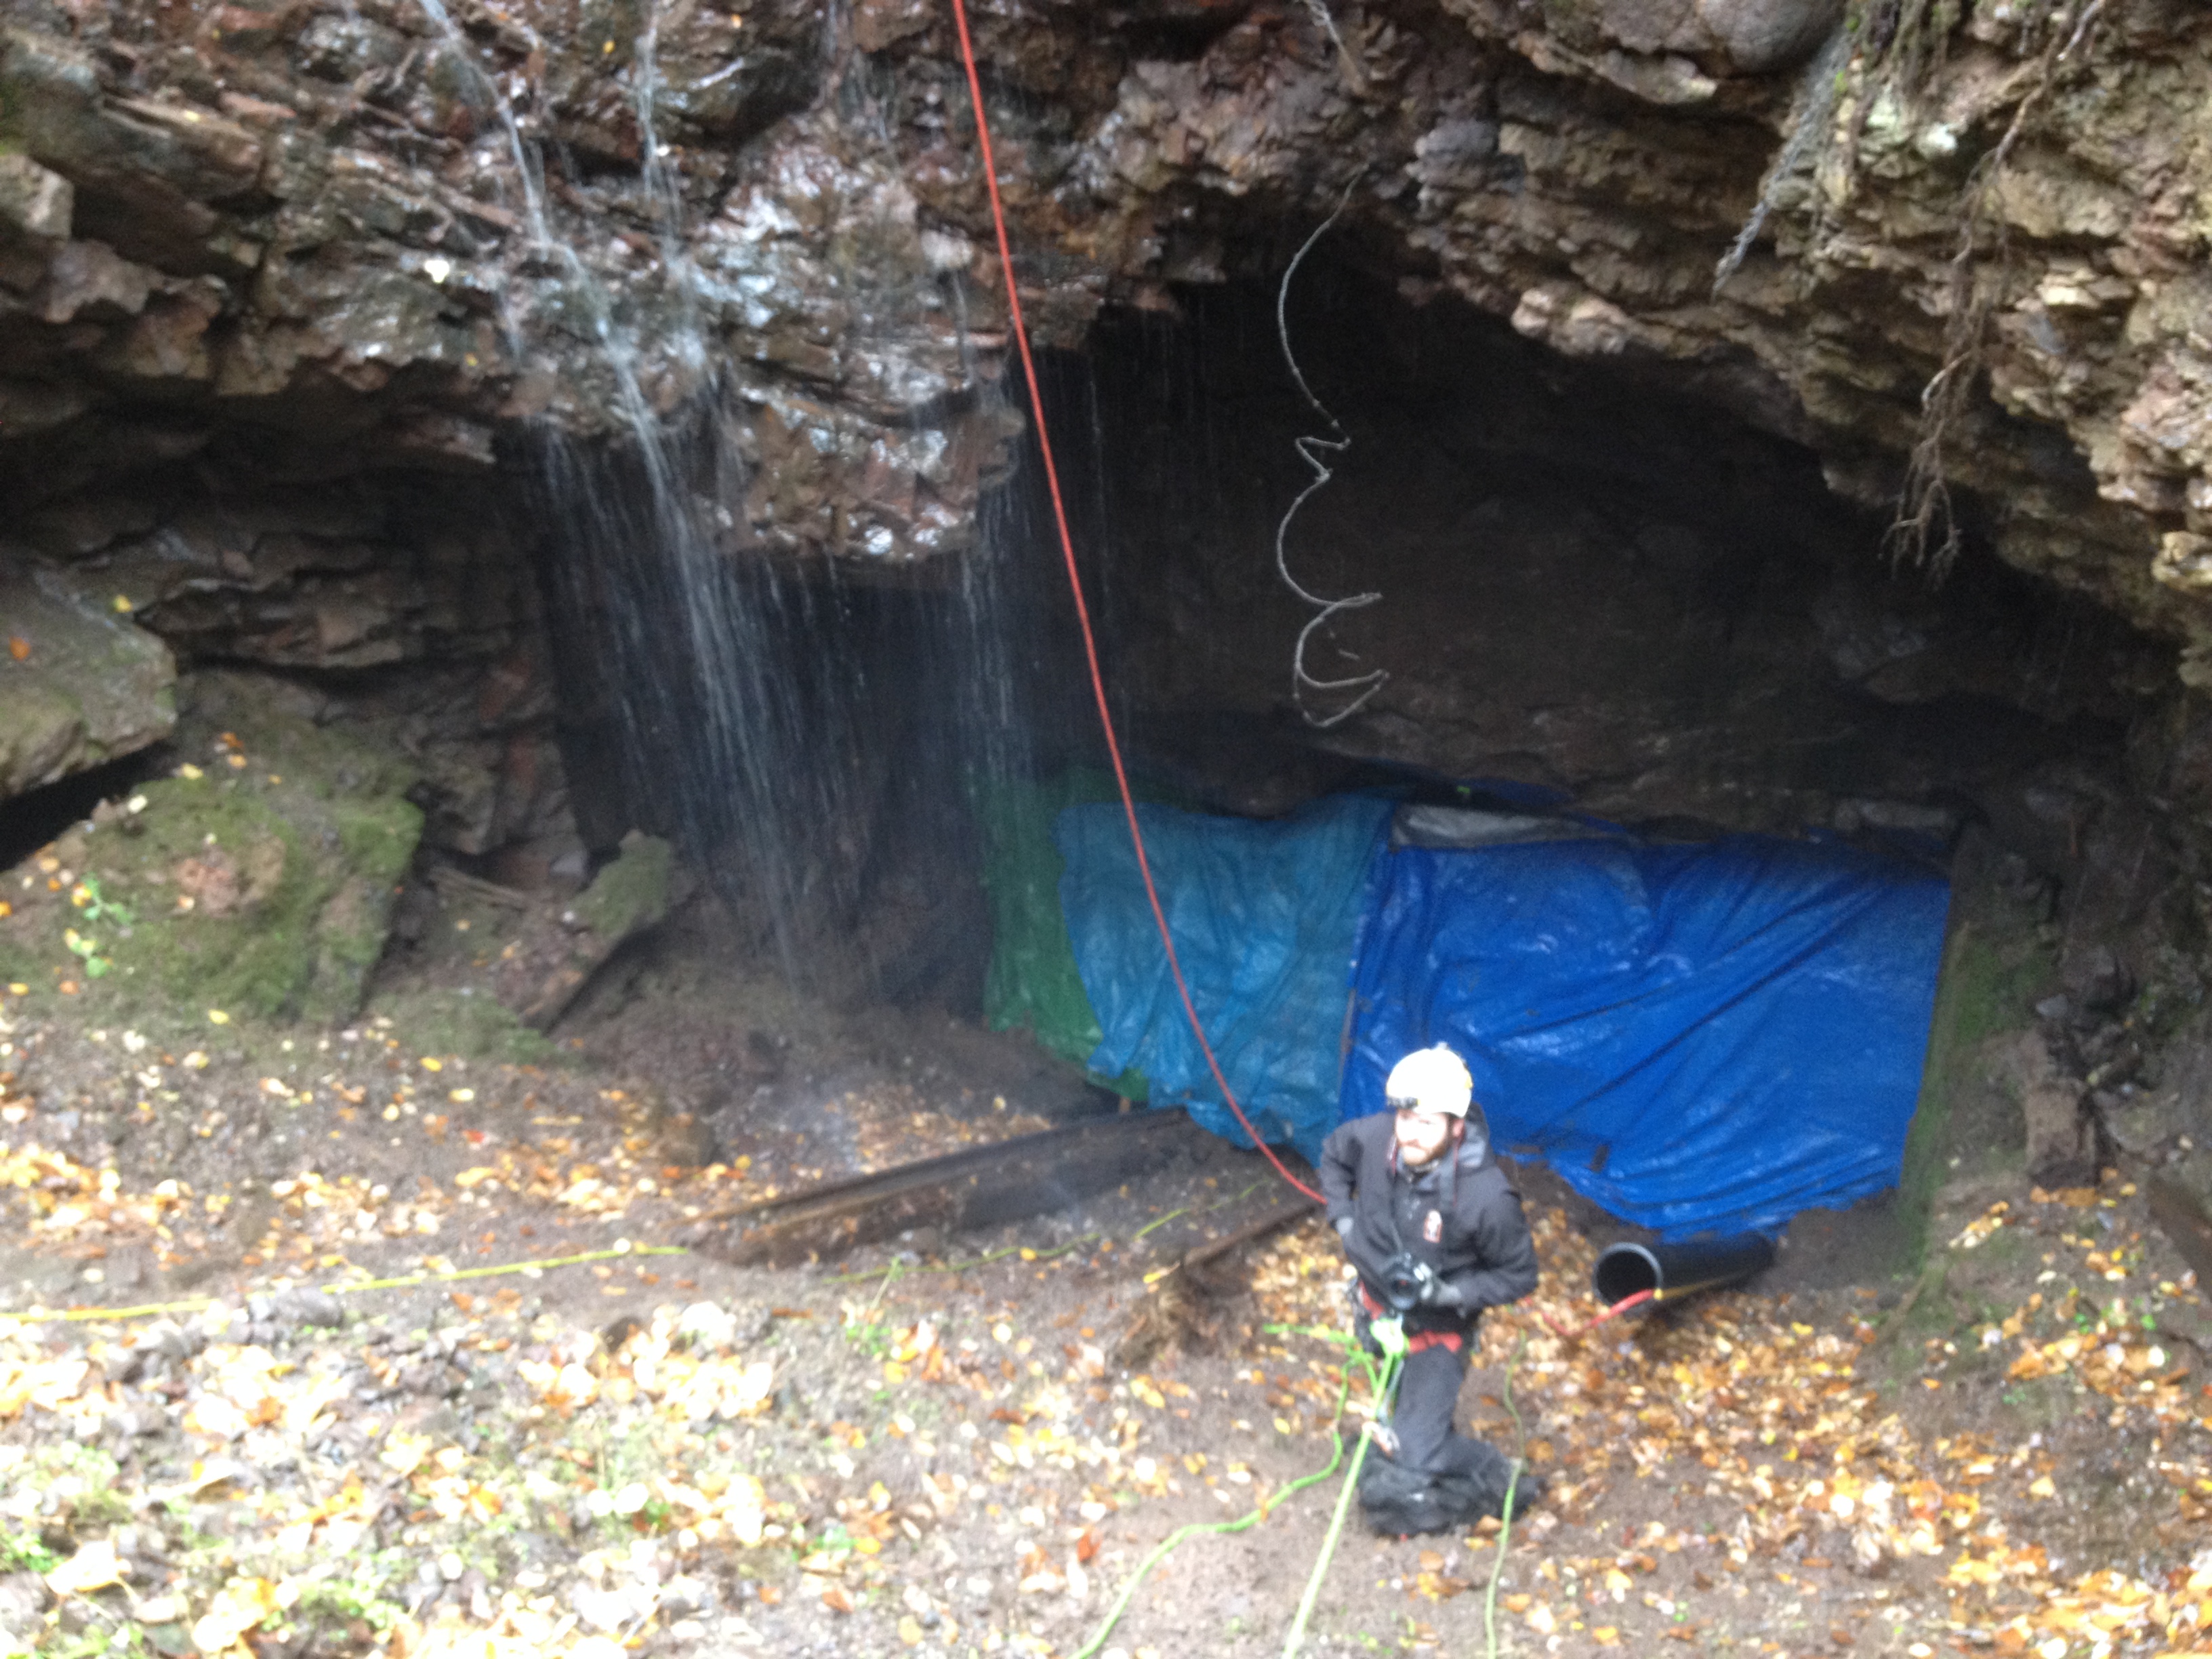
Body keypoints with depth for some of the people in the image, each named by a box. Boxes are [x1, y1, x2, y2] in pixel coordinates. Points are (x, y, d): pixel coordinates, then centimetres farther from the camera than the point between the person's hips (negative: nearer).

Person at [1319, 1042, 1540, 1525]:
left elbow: (1519, 1276, -19)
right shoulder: (1375, 1137, -26)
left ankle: (1499, 1481, 23)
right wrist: (1344, 1221, -10)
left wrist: (1448, 1293, -30)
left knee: (1415, 1450, -3)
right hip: (1378, 1307, 5)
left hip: (1436, 1330, -5)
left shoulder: (1487, 1197, -36)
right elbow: (1333, 1154, 1)